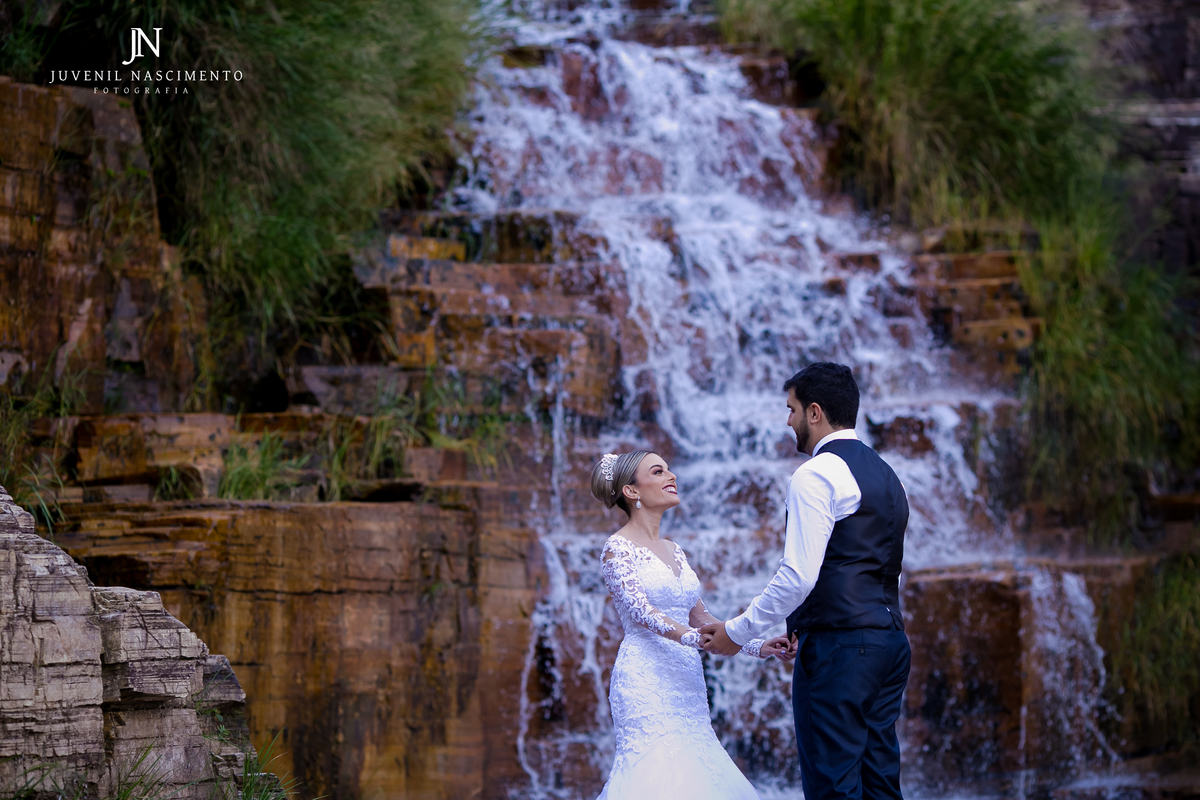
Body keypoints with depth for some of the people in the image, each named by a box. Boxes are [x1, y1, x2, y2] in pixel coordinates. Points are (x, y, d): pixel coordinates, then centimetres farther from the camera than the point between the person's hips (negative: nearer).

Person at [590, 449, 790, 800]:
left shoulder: (674, 551, 19)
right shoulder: (618, 547, -4)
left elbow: (699, 616, 19)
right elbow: (639, 610, -17)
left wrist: (757, 646, 9)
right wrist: (693, 638, -31)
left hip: (684, 682, 7)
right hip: (646, 680, -7)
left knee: (689, 772, -1)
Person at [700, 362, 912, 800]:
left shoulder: (816, 475, -10)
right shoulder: (885, 473, 20)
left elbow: (799, 576, -17)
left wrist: (737, 632, -7)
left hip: (838, 648, -9)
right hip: (889, 640, 9)